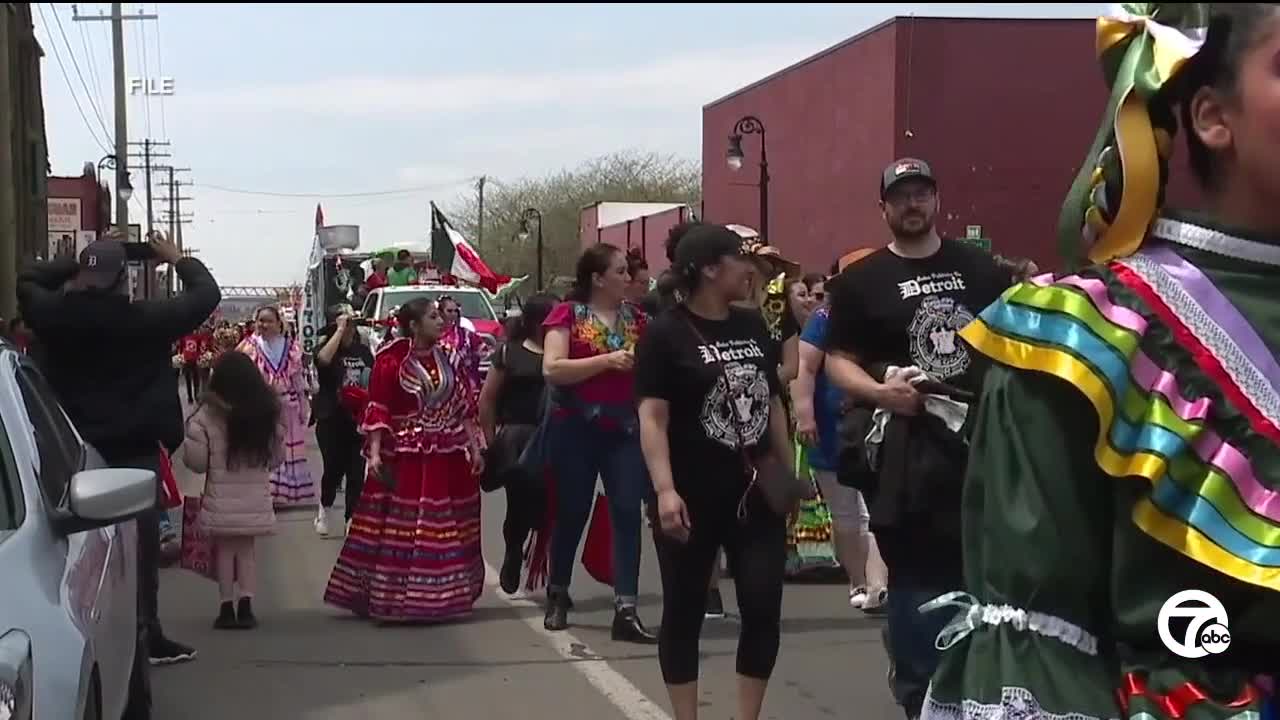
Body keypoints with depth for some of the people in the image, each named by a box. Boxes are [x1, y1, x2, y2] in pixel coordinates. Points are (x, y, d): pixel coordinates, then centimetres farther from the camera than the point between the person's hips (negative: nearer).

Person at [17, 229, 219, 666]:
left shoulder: (53, 316, -4)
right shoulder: (145, 320, -13)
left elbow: (27, 281, 19)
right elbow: (206, 293, -1)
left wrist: (79, 262, 18)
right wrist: (176, 258, 15)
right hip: (134, 452, -3)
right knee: (140, 545, 3)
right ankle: (145, 634, 6)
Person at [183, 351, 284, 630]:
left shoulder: (208, 415, -10)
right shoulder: (267, 413, 1)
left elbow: (196, 460, -9)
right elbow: (277, 457, 10)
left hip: (221, 499, -3)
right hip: (255, 498, 3)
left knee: (225, 549, 8)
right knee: (246, 548, 13)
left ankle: (227, 607, 8)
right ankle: (246, 605, 7)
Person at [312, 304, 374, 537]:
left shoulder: (363, 350, 8)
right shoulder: (326, 346, -3)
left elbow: (375, 381, 16)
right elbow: (323, 358, -27)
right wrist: (339, 330, -22)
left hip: (358, 419, 3)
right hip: (331, 419, -3)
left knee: (356, 470, 1)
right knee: (334, 468, -3)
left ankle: (351, 519, 11)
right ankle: (324, 508, 24)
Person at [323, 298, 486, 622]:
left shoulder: (450, 359, 8)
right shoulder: (391, 361, -8)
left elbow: (466, 407, 10)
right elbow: (378, 411, -11)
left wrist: (474, 448, 5)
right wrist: (374, 453, -19)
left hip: (448, 461, 5)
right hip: (404, 461, -5)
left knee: (445, 532, 10)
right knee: (398, 531, -2)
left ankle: (442, 595, 20)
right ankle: (393, 597, 5)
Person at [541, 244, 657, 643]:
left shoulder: (635, 317, 8)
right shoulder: (568, 314, -6)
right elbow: (552, 369, -17)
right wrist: (607, 360, -22)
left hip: (625, 429, 4)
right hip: (577, 429, -3)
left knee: (628, 513, -5)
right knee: (572, 512, 9)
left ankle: (626, 611, -6)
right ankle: (557, 595, 31)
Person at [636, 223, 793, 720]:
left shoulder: (754, 327, 10)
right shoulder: (667, 334, -9)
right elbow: (652, 417, -14)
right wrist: (665, 490, -23)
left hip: (756, 495, 5)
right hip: (694, 501, -5)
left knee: (764, 610, 2)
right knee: (685, 612, 6)